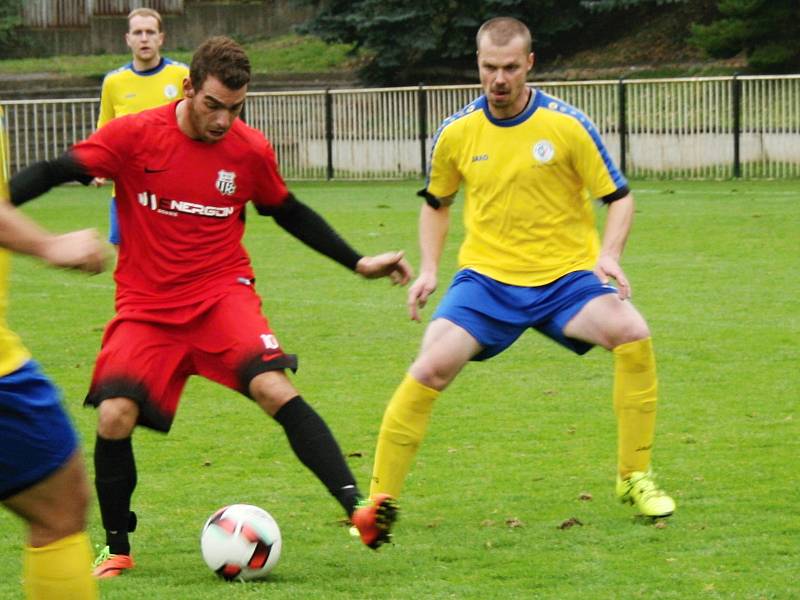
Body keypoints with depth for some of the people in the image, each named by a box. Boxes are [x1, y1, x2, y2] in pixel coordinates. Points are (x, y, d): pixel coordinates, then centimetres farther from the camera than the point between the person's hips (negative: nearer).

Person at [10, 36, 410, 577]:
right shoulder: (135, 135, -8)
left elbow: (289, 212, 16)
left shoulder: (250, 150, -1)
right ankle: (116, 548, 7)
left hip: (222, 293, 0)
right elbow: (55, 171, -5)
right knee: (114, 416, -15)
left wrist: (358, 263, 17)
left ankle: (356, 506, -26)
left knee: (275, 389, -23)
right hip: (146, 304, 0)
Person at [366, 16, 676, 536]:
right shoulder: (457, 133, 1)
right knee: (430, 368, -20)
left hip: (565, 277, -1)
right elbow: (436, 202, 19)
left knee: (632, 333, -28)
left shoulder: (567, 125, -7)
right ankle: (379, 503, -6)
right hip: (486, 278, 1)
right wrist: (429, 270, 7)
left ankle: (635, 478, -10)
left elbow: (619, 197, 1)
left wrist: (609, 254, -17)